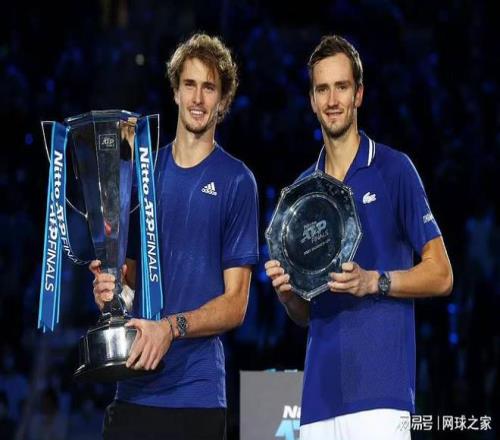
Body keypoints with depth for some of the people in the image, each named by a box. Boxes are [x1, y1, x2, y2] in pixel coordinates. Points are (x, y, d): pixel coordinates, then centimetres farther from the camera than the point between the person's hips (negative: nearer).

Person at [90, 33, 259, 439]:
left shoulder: (236, 181, 0)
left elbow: (235, 304, -3)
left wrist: (173, 327, -18)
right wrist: (109, 287, -6)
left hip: (196, 389, -3)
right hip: (134, 387, 3)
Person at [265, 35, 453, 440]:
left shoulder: (394, 169, 1)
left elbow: (441, 275, -1)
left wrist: (372, 282, -14)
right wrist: (286, 292, 0)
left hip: (380, 389, -5)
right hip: (319, 395, 5)